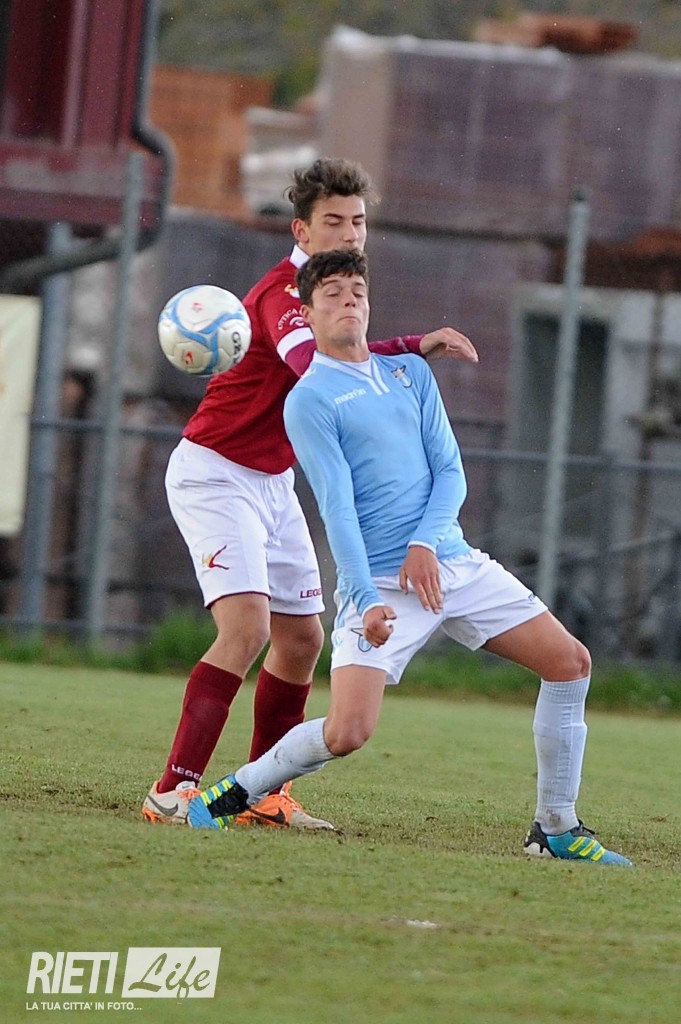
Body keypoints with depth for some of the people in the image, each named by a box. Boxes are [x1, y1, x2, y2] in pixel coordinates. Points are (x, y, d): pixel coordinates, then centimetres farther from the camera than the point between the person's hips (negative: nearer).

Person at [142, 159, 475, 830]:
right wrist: (420, 345, -46)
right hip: (215, 475, -10)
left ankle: (264, 796, 17)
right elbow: (313, 361, -42)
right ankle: (173, 791, -22)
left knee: (301, 638, 9)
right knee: (246, 627, -23)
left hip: (273, 484, 10)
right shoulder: (283, 291, -22)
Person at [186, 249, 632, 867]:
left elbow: (450, 472, 8)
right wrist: (367, 600, -23)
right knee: (348, 732, -21)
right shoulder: (309, 399, -3)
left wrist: (425, 542, -12)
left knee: (570, 662, -2)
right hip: (380, 584, -6)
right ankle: (232, 796, 3)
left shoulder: (411, 373, 14)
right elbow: (337, 507, -12)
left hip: (452, 561, 6)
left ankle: (556, 829, 8)